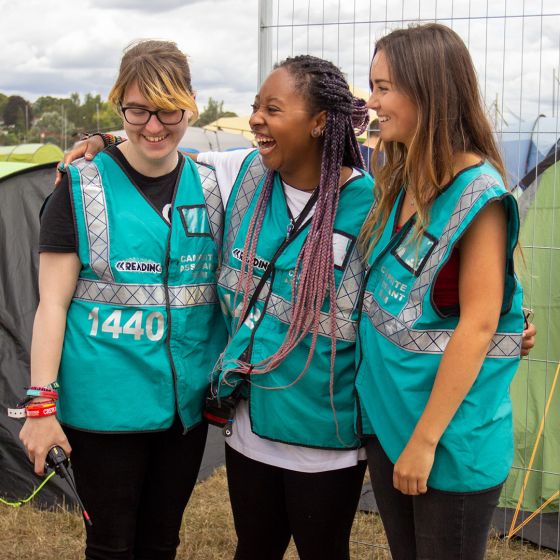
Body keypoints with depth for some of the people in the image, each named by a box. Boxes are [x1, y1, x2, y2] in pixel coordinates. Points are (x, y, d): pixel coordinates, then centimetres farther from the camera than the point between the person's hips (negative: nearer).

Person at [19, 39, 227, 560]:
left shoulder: (209, 188, 4)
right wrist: (41, 401, -11)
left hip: (187, 402, 4)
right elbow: (53, 302, -7)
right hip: (106, 404, -4)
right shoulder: (83, 187, -8)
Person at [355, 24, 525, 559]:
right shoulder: (398, 184, 5)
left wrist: (426, 439, -18)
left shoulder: (477, 192, -16)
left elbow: (478, 324, -19)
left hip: (450, 430, -7)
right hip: (386, 414, 7)